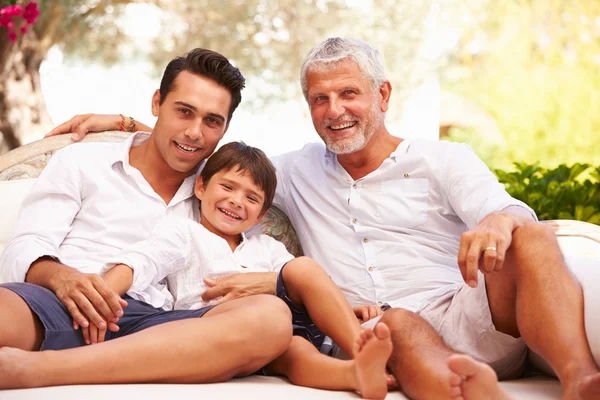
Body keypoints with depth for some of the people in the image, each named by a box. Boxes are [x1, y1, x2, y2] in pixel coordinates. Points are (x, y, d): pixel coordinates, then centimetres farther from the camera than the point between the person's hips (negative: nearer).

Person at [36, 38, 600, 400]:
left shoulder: (443, 159, 14)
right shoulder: (298, 171, 24)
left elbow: (508, 211, -4)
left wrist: (498, 222, -30)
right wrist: (122, 123, 18)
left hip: (473, 323, 0)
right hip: (385, 341, 1)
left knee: (530, 238, -29)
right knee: (395, 323, -37)